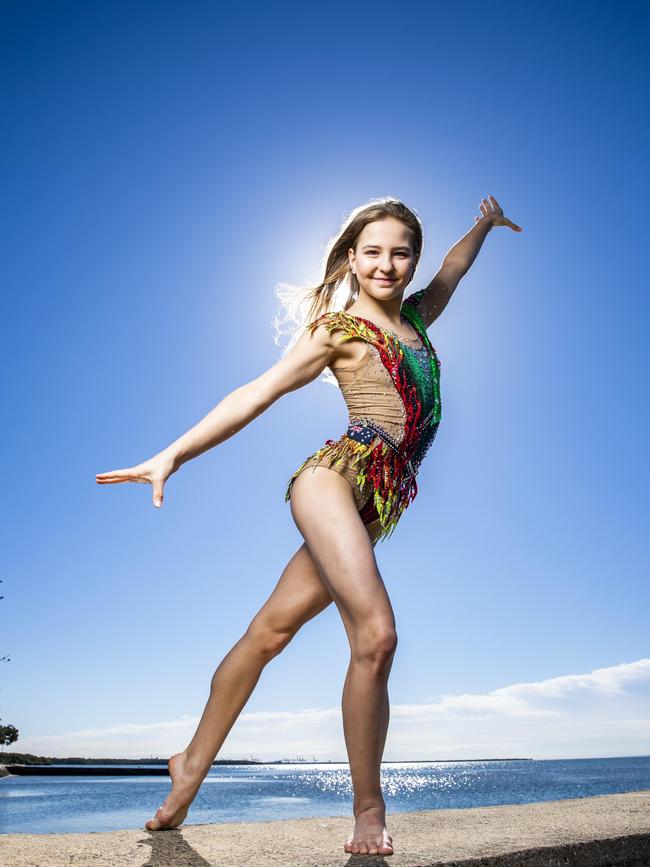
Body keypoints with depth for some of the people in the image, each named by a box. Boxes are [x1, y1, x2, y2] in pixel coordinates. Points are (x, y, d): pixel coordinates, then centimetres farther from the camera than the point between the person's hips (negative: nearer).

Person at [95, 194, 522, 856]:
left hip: (378, 504, 5)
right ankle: (368, 813, -2)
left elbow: (451, 270, 43)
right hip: (337, 477, -5)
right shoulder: (338, 326, 4)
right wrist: (171, 456, -5)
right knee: (376, 634, -21)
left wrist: (485, 222, 60)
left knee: (270, 631, 7)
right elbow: (258, 393, -1)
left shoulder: (417, 315, 22)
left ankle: (192, 764, 23)